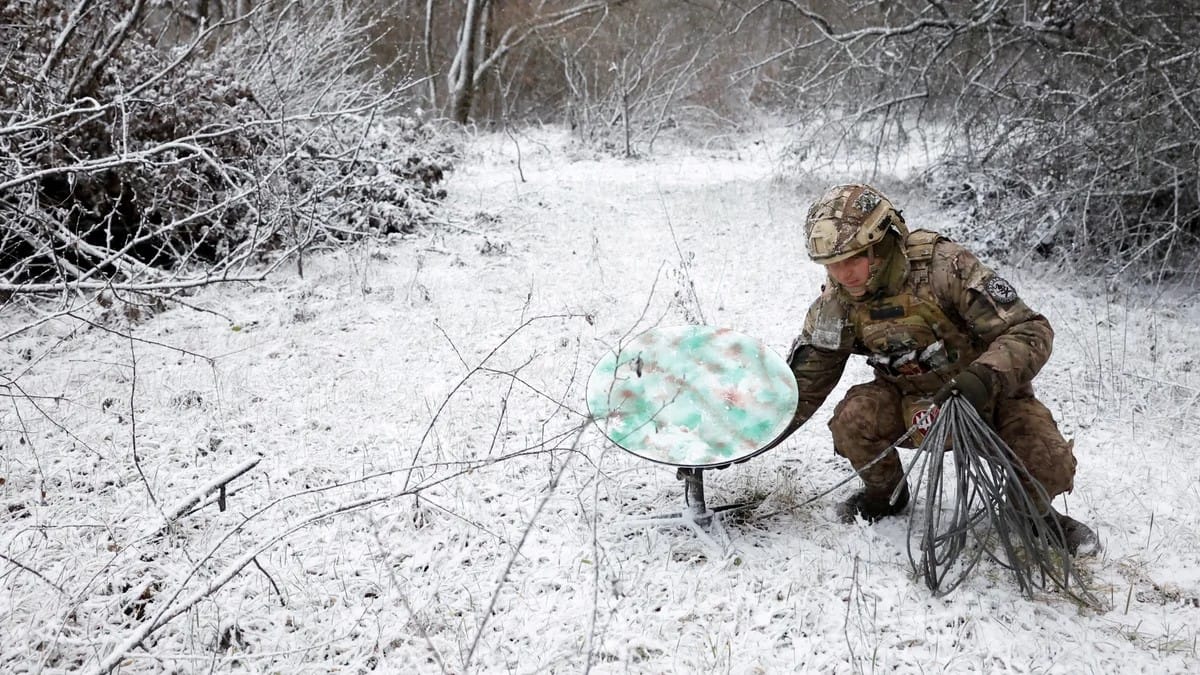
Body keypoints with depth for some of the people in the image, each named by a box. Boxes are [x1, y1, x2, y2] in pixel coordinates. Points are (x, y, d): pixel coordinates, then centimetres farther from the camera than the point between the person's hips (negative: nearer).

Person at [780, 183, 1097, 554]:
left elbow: (1030, 331, -28)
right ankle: (885, 494, 6)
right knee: (853, 419, -26)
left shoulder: (944, 266, -28)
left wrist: (984, 377, -46)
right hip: (911, 400, 3)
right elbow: (805, 382, -2)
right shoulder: (836, 303, -13)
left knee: (1050, 467, -26)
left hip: (989, 392, -3)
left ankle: (1033, 509, 13)